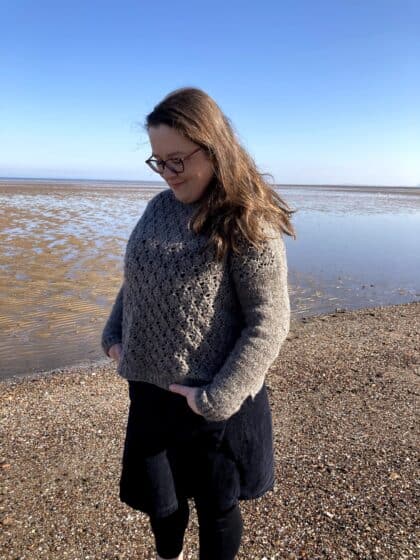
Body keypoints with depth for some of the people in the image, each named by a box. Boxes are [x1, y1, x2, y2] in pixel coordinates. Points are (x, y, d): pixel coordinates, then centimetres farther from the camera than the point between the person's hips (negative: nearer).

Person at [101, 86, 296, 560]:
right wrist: (113, 334, 3)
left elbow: (270, 324, -18)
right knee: (158, 500, 24)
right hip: (148, 391, 6)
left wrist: (216, 399, -19)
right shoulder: (159, 207, 2)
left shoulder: (248, 222, -17)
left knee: (215, 507, 18)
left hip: (214, 406, -5)